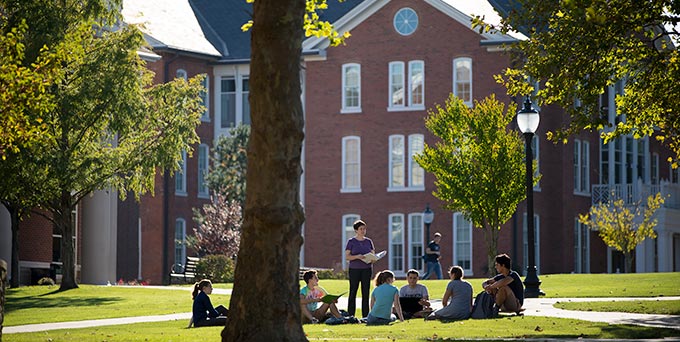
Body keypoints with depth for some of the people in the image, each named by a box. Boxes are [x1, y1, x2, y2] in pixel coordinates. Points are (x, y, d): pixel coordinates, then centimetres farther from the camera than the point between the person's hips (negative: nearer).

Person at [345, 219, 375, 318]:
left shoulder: (369, 241, 11)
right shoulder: (351, 242, 2)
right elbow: (347, 256, -3)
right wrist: (357, 257, -19)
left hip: (367, 269, 3)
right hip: (354, 269, -3)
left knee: (366, 293, 1)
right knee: (353, 292, -1)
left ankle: (365, 316, 4)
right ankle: (350, 315, 2)